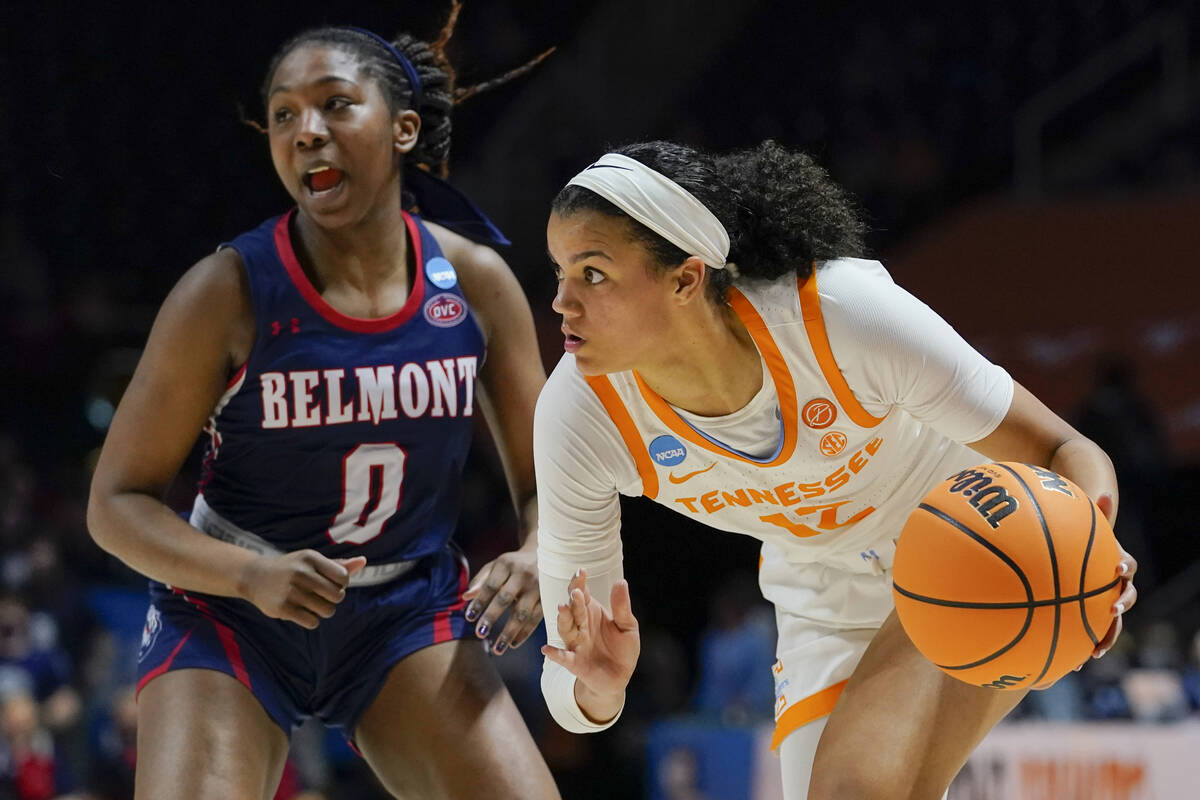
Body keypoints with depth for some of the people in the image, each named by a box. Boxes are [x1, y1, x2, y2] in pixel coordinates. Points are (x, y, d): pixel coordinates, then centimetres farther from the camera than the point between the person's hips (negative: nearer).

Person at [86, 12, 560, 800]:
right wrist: (254, 576, -28)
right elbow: (117, 504, -11)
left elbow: (549, 482, 4)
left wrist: (538, 559, -20)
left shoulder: (475, 283, -6)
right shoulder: (229, 292, -15)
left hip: (409, 616, 3)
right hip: (232, 616, -3)